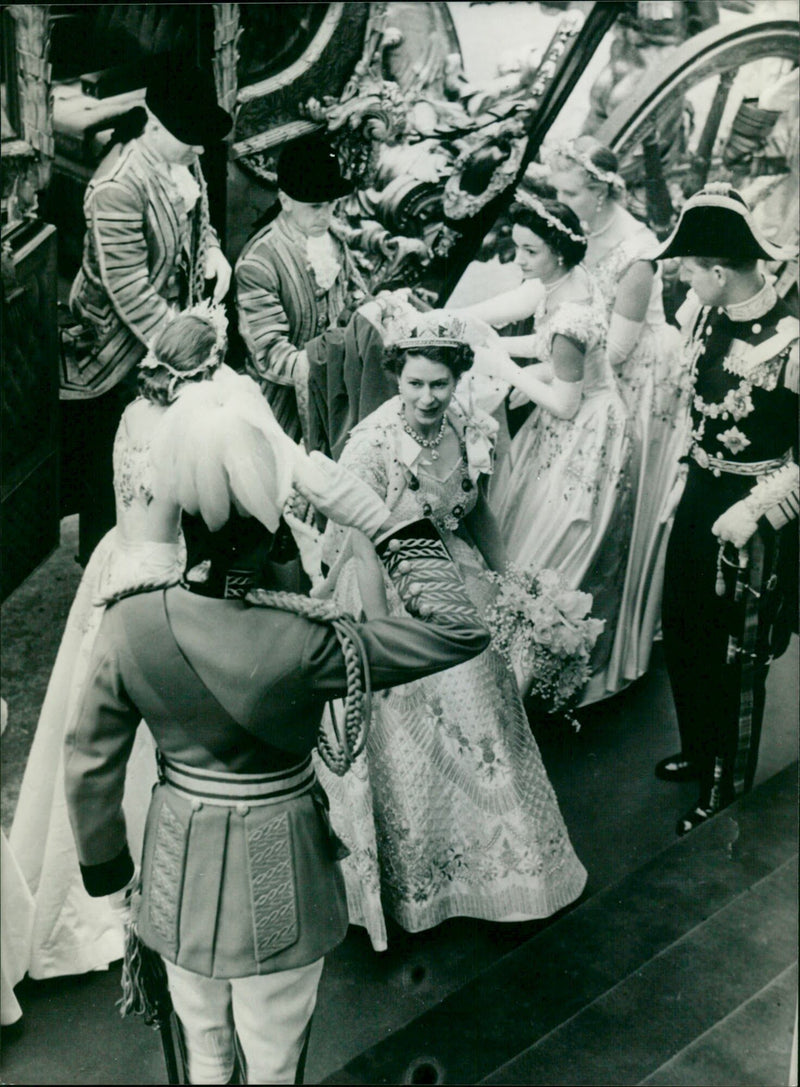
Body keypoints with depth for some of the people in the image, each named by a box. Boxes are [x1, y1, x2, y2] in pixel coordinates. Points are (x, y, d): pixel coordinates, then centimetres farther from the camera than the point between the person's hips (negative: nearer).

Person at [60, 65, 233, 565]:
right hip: (127, 340, -8)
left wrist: (212, 249, -3)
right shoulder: (118, 189, -29)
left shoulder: (183, 158, -2)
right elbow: (129, 289, -28)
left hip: (176, 321, 8)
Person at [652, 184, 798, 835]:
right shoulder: (703, 314, -5)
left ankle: (727, 793, 32)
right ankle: (699, 752, 46)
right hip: (700, 491, 7)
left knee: (735, 660, 10)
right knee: (682, 637, 20)